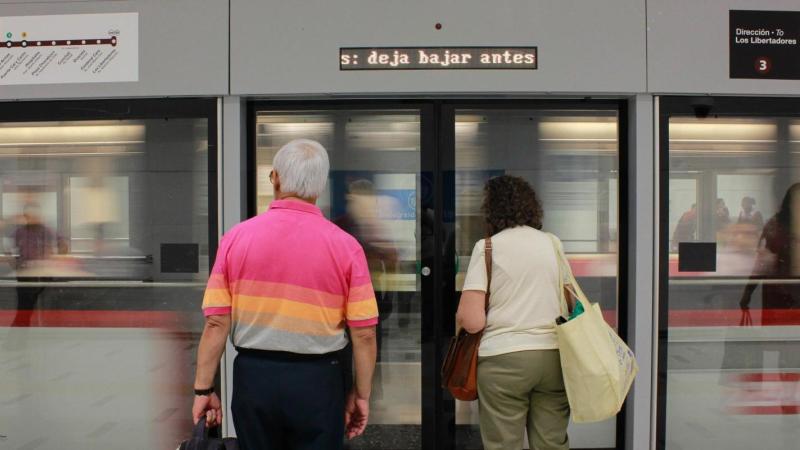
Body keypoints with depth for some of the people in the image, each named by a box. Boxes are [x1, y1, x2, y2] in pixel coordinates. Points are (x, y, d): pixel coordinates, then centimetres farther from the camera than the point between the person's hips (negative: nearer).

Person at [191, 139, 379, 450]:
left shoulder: (237, 237, -5)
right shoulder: (345, 245, -8)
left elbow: (216, 322, -7)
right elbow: (364, 334, -7)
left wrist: (204, 389, 3)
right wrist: (361, 395, 5)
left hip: (253, 375, 2)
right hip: (318, 379, -1)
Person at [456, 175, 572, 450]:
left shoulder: (487, 246, -5)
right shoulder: (553, 244, 9)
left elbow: (471, 321, -13)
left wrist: (460, 316, 8)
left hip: (504, 357, -4)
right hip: (554, 355, 5)